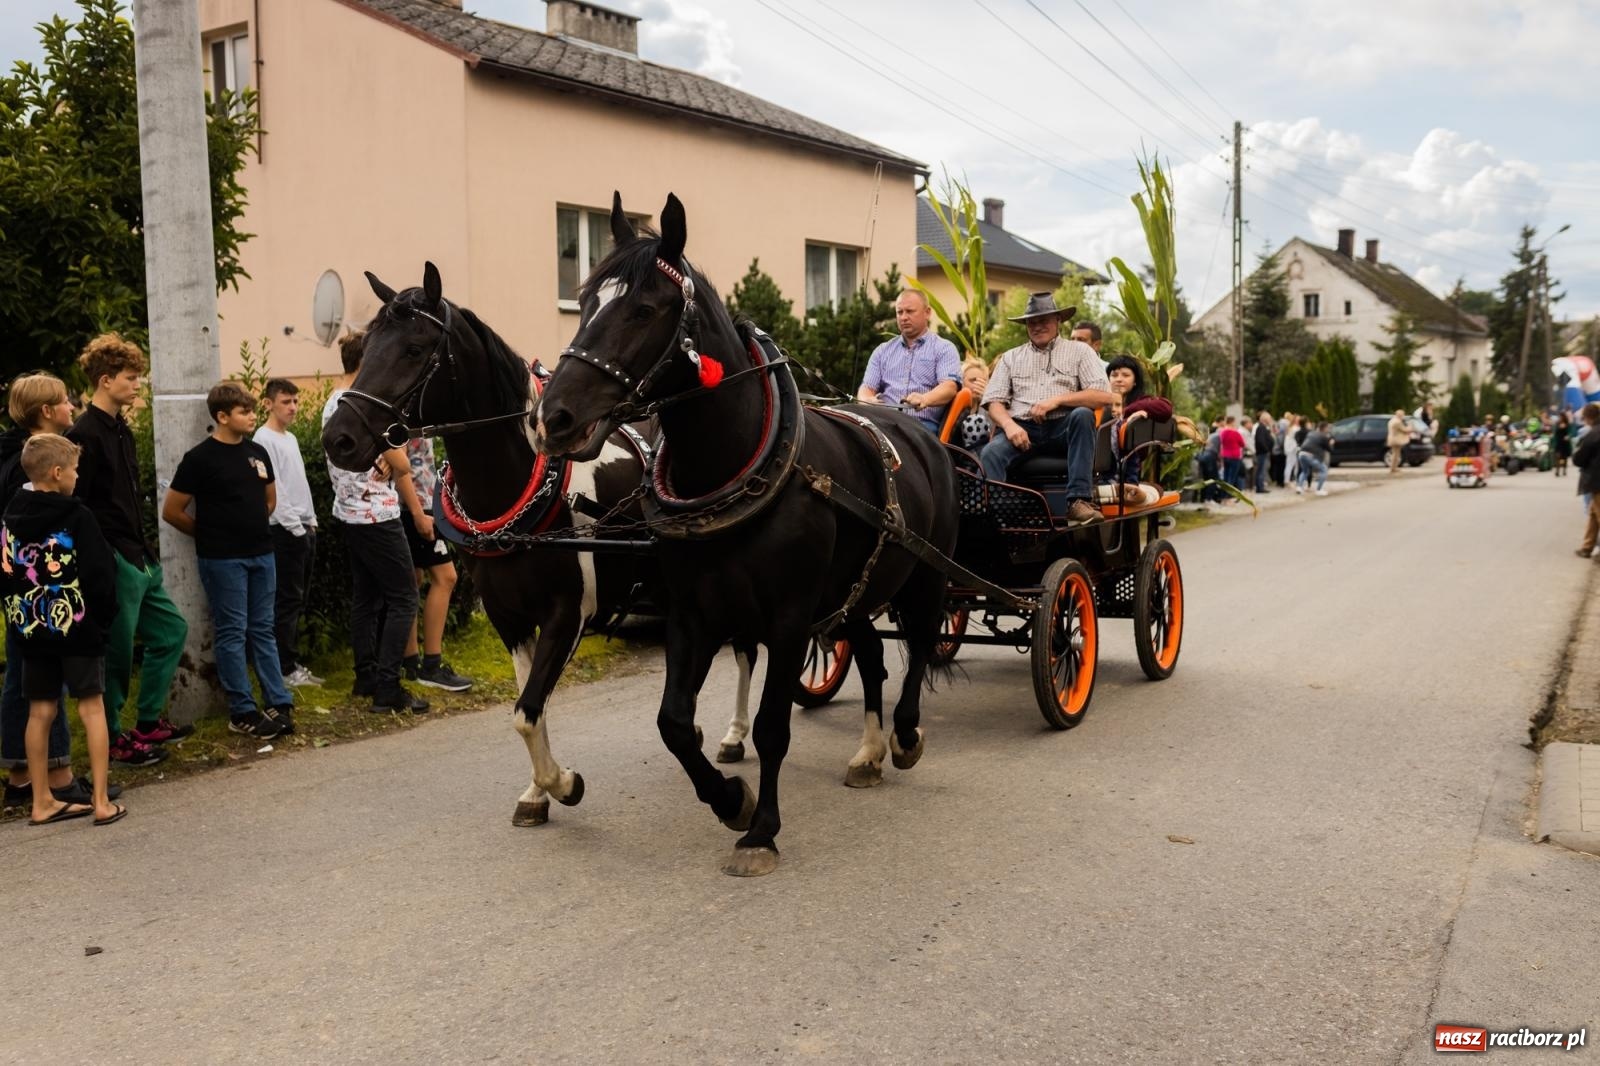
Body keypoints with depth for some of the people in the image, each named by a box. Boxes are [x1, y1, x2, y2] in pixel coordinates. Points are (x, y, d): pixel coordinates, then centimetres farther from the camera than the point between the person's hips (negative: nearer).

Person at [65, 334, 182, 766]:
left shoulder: (122, 431, 14)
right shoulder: (84, 434, -15)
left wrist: (144, 547, 16)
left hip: (140, 557, 10)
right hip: (113, 562, -9)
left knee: (171, 630, 15)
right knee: (117, 651, 1)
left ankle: (149, 722, 26)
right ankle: (112, 738, 16)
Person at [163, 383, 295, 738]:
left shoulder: (257, 452, 8)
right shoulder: (200, 458, -9)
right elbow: (171, 511, -6)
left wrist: (252, 526, 14)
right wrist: (211, 534, 3)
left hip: (261, 554, 6)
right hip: (223, 559, -6)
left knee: (263, 630, 11)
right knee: (232, 634, 1)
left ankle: (280, 703, 13)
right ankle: (243, 712, 6)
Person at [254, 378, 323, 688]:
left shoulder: (291, 438, 17)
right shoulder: (264, 439, -10)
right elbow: (273, 490, -16)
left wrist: (312, 522, 13)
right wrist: (295, 527, -16)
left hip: (304, 529, 9)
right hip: (285, 531, -9)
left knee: (297, 601, 11)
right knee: (287, 602, -5)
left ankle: (293, 664, 18)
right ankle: (286, 669, 0)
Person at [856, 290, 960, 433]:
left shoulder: (944, 348, 11)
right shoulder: (882, 351, 25)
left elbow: (950, 387, -6)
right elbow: (867, 387, 15)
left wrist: (925, 399, -30)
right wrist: (867, 401, -13)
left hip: (923, 423, -2)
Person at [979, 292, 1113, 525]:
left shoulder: (1079, 351, 14)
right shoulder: (1011, 357, 21)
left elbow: (1104, 395, 0)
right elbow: (994, 402, 11)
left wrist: (1057, 399, -11)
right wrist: (1009, 425, -12)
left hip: (1063, 429, -1)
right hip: (1022, 429, 1)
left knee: (1082, 414, -34)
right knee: (990, 453, -30)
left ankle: (1079, 499, -35)